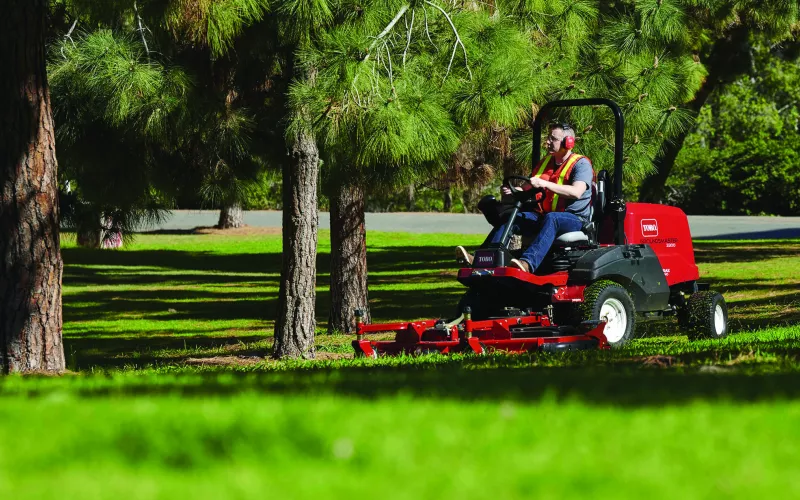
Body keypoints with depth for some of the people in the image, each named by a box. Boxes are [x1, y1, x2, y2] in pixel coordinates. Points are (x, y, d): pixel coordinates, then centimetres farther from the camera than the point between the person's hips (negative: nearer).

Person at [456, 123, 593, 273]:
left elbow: (576, 192, -23)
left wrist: (544, 184, -31)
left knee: (551, 218, -40)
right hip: (543, 215, 7)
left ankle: (528, 263, -63)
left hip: (575, 219, -7)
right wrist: (513, 190, -1)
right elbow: (527, 187, 23)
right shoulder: (546, 162, 19)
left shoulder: (581, 164, -5)